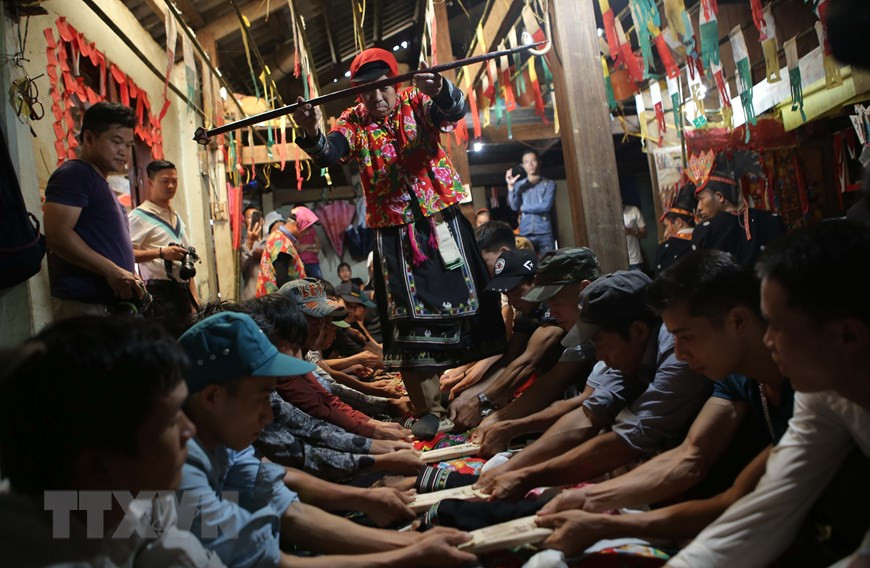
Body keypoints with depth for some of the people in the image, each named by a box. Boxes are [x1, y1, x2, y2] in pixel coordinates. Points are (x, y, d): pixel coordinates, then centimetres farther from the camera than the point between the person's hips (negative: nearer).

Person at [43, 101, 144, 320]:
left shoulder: (100, 182, 24)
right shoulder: (74, 174, -5)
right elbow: (57, 234, -18)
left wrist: (127, 277, 14)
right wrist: (112, 271, -20)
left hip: (113, 302, 10)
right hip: (84, 304, -9)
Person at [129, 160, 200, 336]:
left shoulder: (176, 217, 21)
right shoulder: (139, 216, -5)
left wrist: (194, 296, 18)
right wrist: (161, 252, -26)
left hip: (183, 291, 8)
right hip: (160, 293, -8)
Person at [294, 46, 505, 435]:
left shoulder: (416, 102, -1)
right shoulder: (353, 122, 2)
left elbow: (455, 110, -20)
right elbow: (330, 153, -16)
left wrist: (440, 92, -43)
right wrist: (312, 134, -39)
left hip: (441, 220, 0)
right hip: (393, 232, 1)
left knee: (464, 301, 6)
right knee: (408, 317, 0)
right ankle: (428, 410, 11)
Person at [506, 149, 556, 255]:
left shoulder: (549, 184, 7)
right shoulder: (519, 185, 12)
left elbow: (546, 206, -6)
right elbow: (514, 206, 0)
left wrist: (523, 208, 0)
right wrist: (510, 186, -10)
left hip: (545, 233, -1)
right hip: (525, 234, 1)